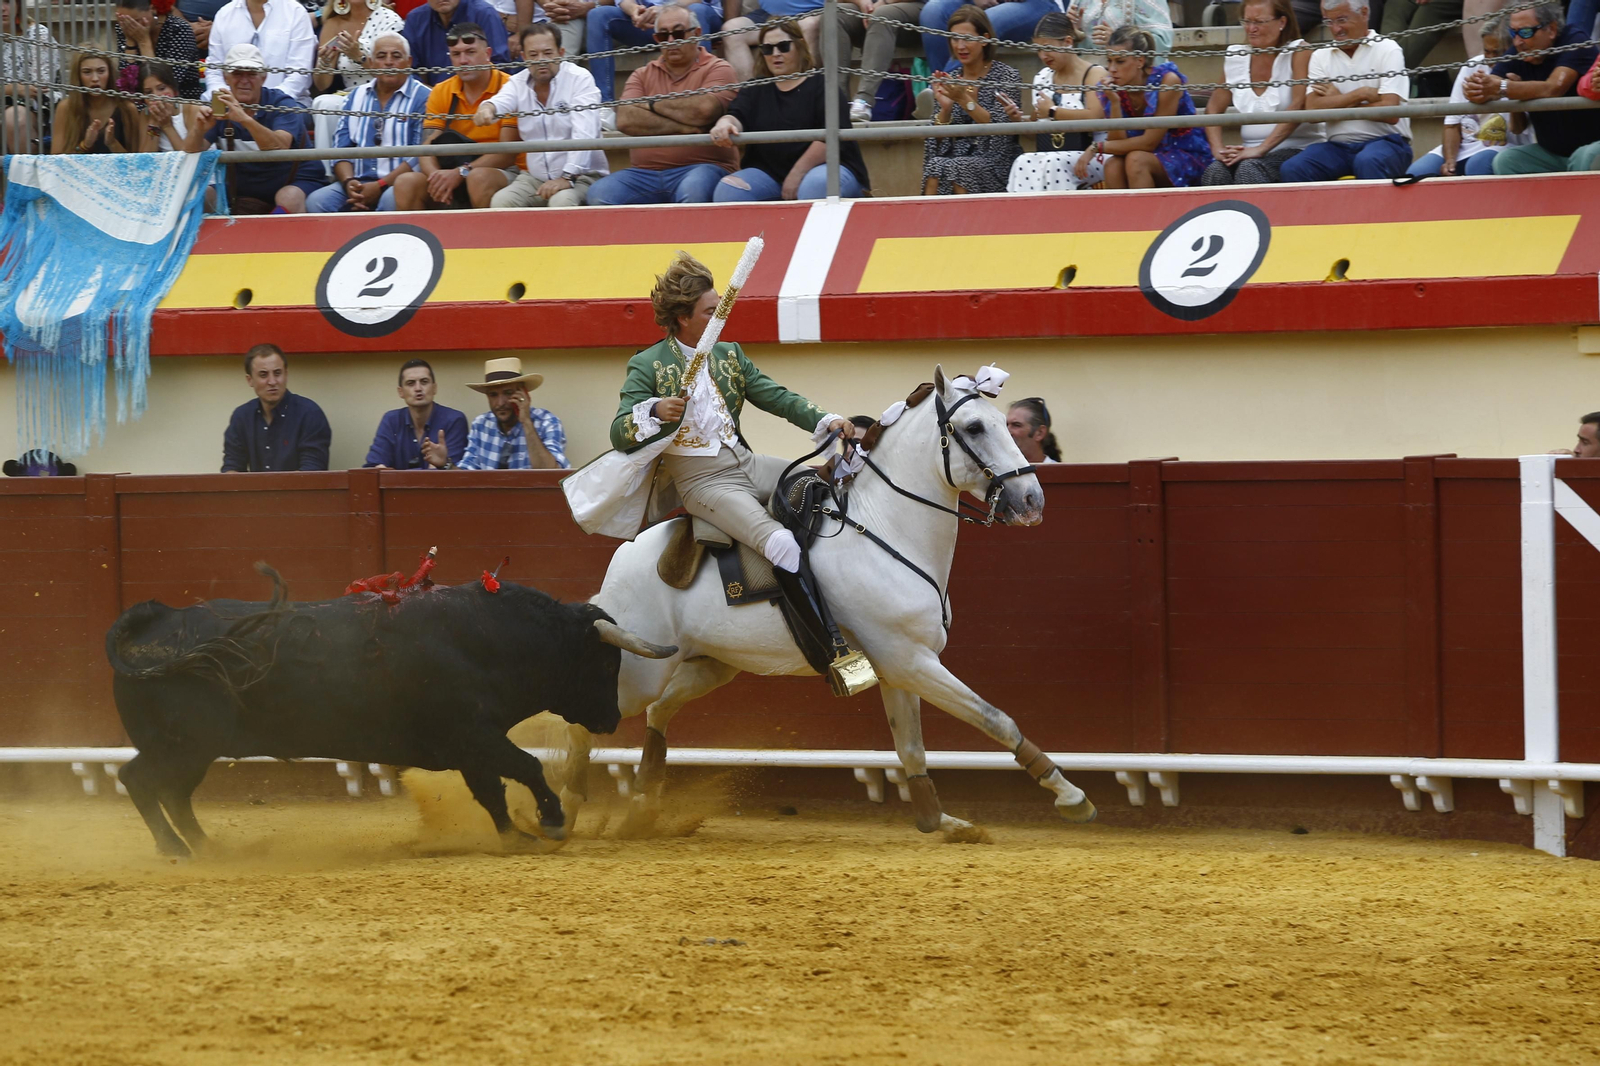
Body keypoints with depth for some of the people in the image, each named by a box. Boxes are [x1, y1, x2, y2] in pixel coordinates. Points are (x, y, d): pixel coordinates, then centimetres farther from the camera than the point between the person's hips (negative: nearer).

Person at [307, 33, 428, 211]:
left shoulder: (423, 98, 2)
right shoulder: (357, 97, 19)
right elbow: (341, 148, 14)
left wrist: (380, 186, -16)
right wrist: (348, 182, -8)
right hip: (358, 182, 4)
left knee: (391, 199, -40)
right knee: (316, 201, -25)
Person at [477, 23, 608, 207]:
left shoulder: (580, 79, -7)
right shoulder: (518, 83, 6)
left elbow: (583, 134, -18)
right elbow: (501, 101, -17)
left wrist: (568, 177, -29)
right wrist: (488, 108, -44)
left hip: (581, 176, -4)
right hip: (535, 177, 4)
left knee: (561, 201, -35)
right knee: (500, 202, -22)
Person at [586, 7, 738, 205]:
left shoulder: (717, 69, 6)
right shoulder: (643, 75, 18)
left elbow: (704, 110, -15)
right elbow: (625, 120, -1)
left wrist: (653, 105, 0)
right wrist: (682, 127, -9)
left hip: (702, 168, -4)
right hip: (645, 172, 4)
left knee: (693, 191, -40)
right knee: (599, 194, -22)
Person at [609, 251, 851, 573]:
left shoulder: (729, 355, 14)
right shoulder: (647, 366, -4)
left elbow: (778, 398, 12)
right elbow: (619, 435, -9)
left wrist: (827, 422, -5)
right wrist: (654, 412, -30)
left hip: (747, 464, 7)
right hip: (703, 483, -7)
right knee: (782, 544, -29)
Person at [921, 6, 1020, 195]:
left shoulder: (1006, 76, 1)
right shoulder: (950, 81, 12)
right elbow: (937, 141, 9)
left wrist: (963, 99, -20)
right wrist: (945, 108, -10)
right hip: (958, 159, 3)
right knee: (935, 168, -30)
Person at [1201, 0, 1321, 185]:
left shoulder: (1299, 52, -3)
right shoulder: (1235, 57, 11)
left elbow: (1298, 106, -15)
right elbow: (1214, 109, 14)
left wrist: (1261, 149, -23)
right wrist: (1218, 148, -7)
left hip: (1298, 148, -4)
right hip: (1252, 151, 4)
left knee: (1249, 169, -35)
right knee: (1215, 171, -28)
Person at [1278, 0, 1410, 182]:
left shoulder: (1387, 50, 1)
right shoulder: (1320, 56, 12)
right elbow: (1313, 111, -2)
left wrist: (1337, 101, -2)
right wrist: (1360, 94, -9)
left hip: (1384, 142, -4)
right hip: (1338, 146, 4)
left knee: (1367, 162, -39)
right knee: (1291, 168, -24)